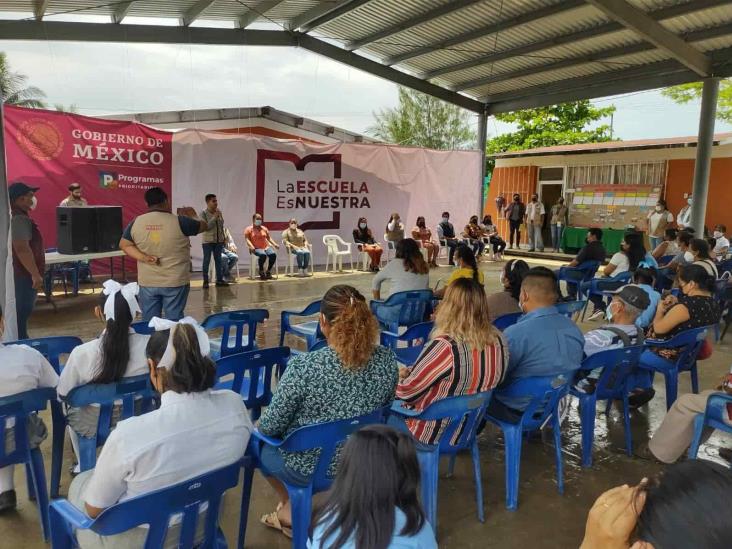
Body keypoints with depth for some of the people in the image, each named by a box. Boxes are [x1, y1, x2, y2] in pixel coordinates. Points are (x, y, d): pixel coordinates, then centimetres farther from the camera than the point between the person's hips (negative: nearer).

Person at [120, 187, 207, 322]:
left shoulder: (135, 223, -1)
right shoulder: (179, 222, -11)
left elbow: (124, 245, 5)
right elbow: (204, 226, 2)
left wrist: (143, 257, -5)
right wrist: (192, 215, 22)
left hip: (147, 283, 3)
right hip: (175, 282, -3)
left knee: (149, 322, 11)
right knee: (174, 321, 5)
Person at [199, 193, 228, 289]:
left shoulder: (219, 212, 6)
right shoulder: (203, 213, -8)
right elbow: (205, 227, -17)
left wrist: (224, 237, 11)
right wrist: (214, 217, -18)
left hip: (219, 240, 5)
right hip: (208, 241, -5)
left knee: (218, 260, 9)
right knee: (206, 261, 0)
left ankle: (219, 279, 16)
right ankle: (205, 281, 6)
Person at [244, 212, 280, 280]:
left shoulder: (264, 228, 20)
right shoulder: (249, 229, 7)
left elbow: (269, 238, 23)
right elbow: (247, 239, -3)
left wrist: (275, 244, 9)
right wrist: (251, 246, -22)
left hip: (266, 247, 4)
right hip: (256, 248, -4)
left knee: (273, 254, -29)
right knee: (263, 255, -38)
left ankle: (268, 271, -10)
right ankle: (261, 272, -15)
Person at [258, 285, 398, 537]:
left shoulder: (303, 366, -30)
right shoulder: (387, 359, -15)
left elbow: (270, 427, -17)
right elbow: (383, 409, 3)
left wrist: (260, 424, 6)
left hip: (310, 467, -5)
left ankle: (290, 510, 40)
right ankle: (291, 508, 41)